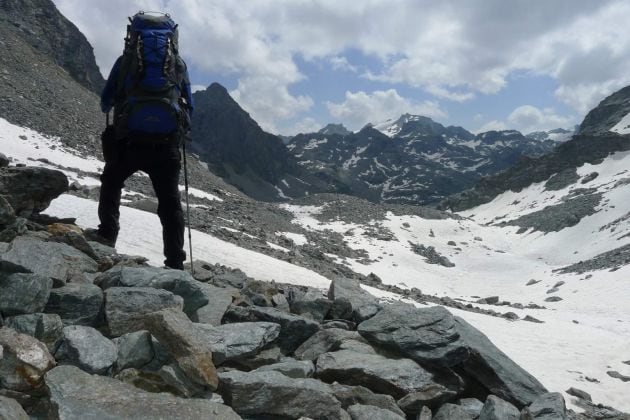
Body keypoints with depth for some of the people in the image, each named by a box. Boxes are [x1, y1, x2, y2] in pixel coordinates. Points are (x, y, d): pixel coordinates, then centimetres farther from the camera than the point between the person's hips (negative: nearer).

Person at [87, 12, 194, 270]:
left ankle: (108, 233, 15)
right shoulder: (179, 64, 16)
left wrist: (109, 110, 41)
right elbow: (189, 108, 20)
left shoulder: (126, 60, 13)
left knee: (111, 182, 26)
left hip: (129, 140, 0)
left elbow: (105, 101, 19)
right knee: (169, 201, 7)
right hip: (167, 143, 1)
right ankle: (175, 262, 4)